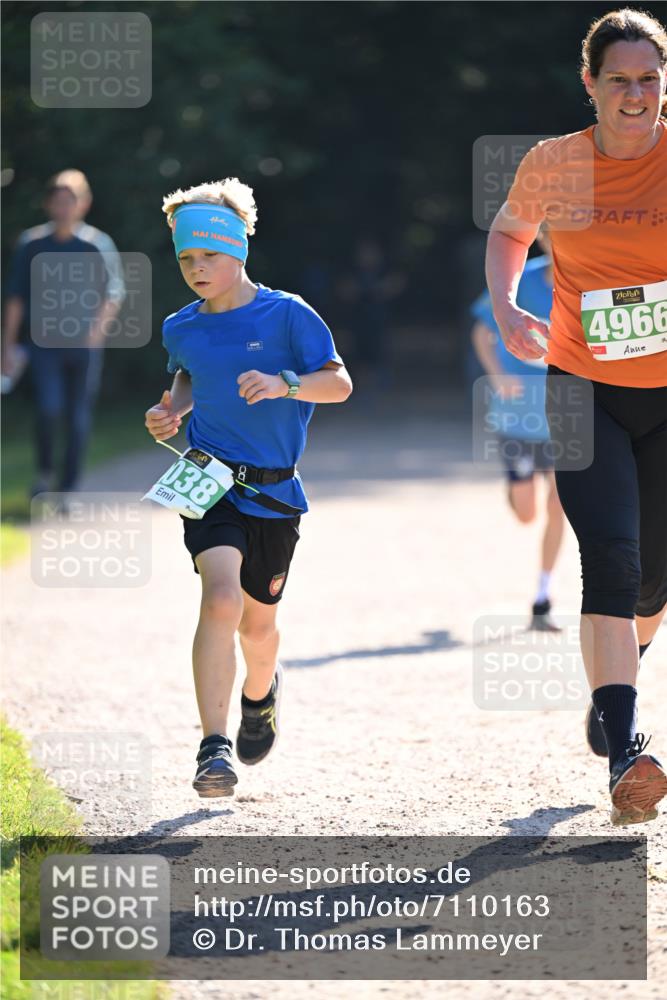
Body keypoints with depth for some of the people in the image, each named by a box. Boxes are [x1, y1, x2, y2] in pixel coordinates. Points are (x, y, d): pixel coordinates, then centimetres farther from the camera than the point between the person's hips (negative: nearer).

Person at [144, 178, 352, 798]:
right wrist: (173, 409, 4)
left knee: (257, 623, 13)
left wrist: (286, 384, -28)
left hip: (274, 491, 0)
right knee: (220, 600, -23)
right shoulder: (181, 328, 4)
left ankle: (261, 693, 51)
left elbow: (339, 382, -10)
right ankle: (214, 749, -25)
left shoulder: (286, 315, -7)